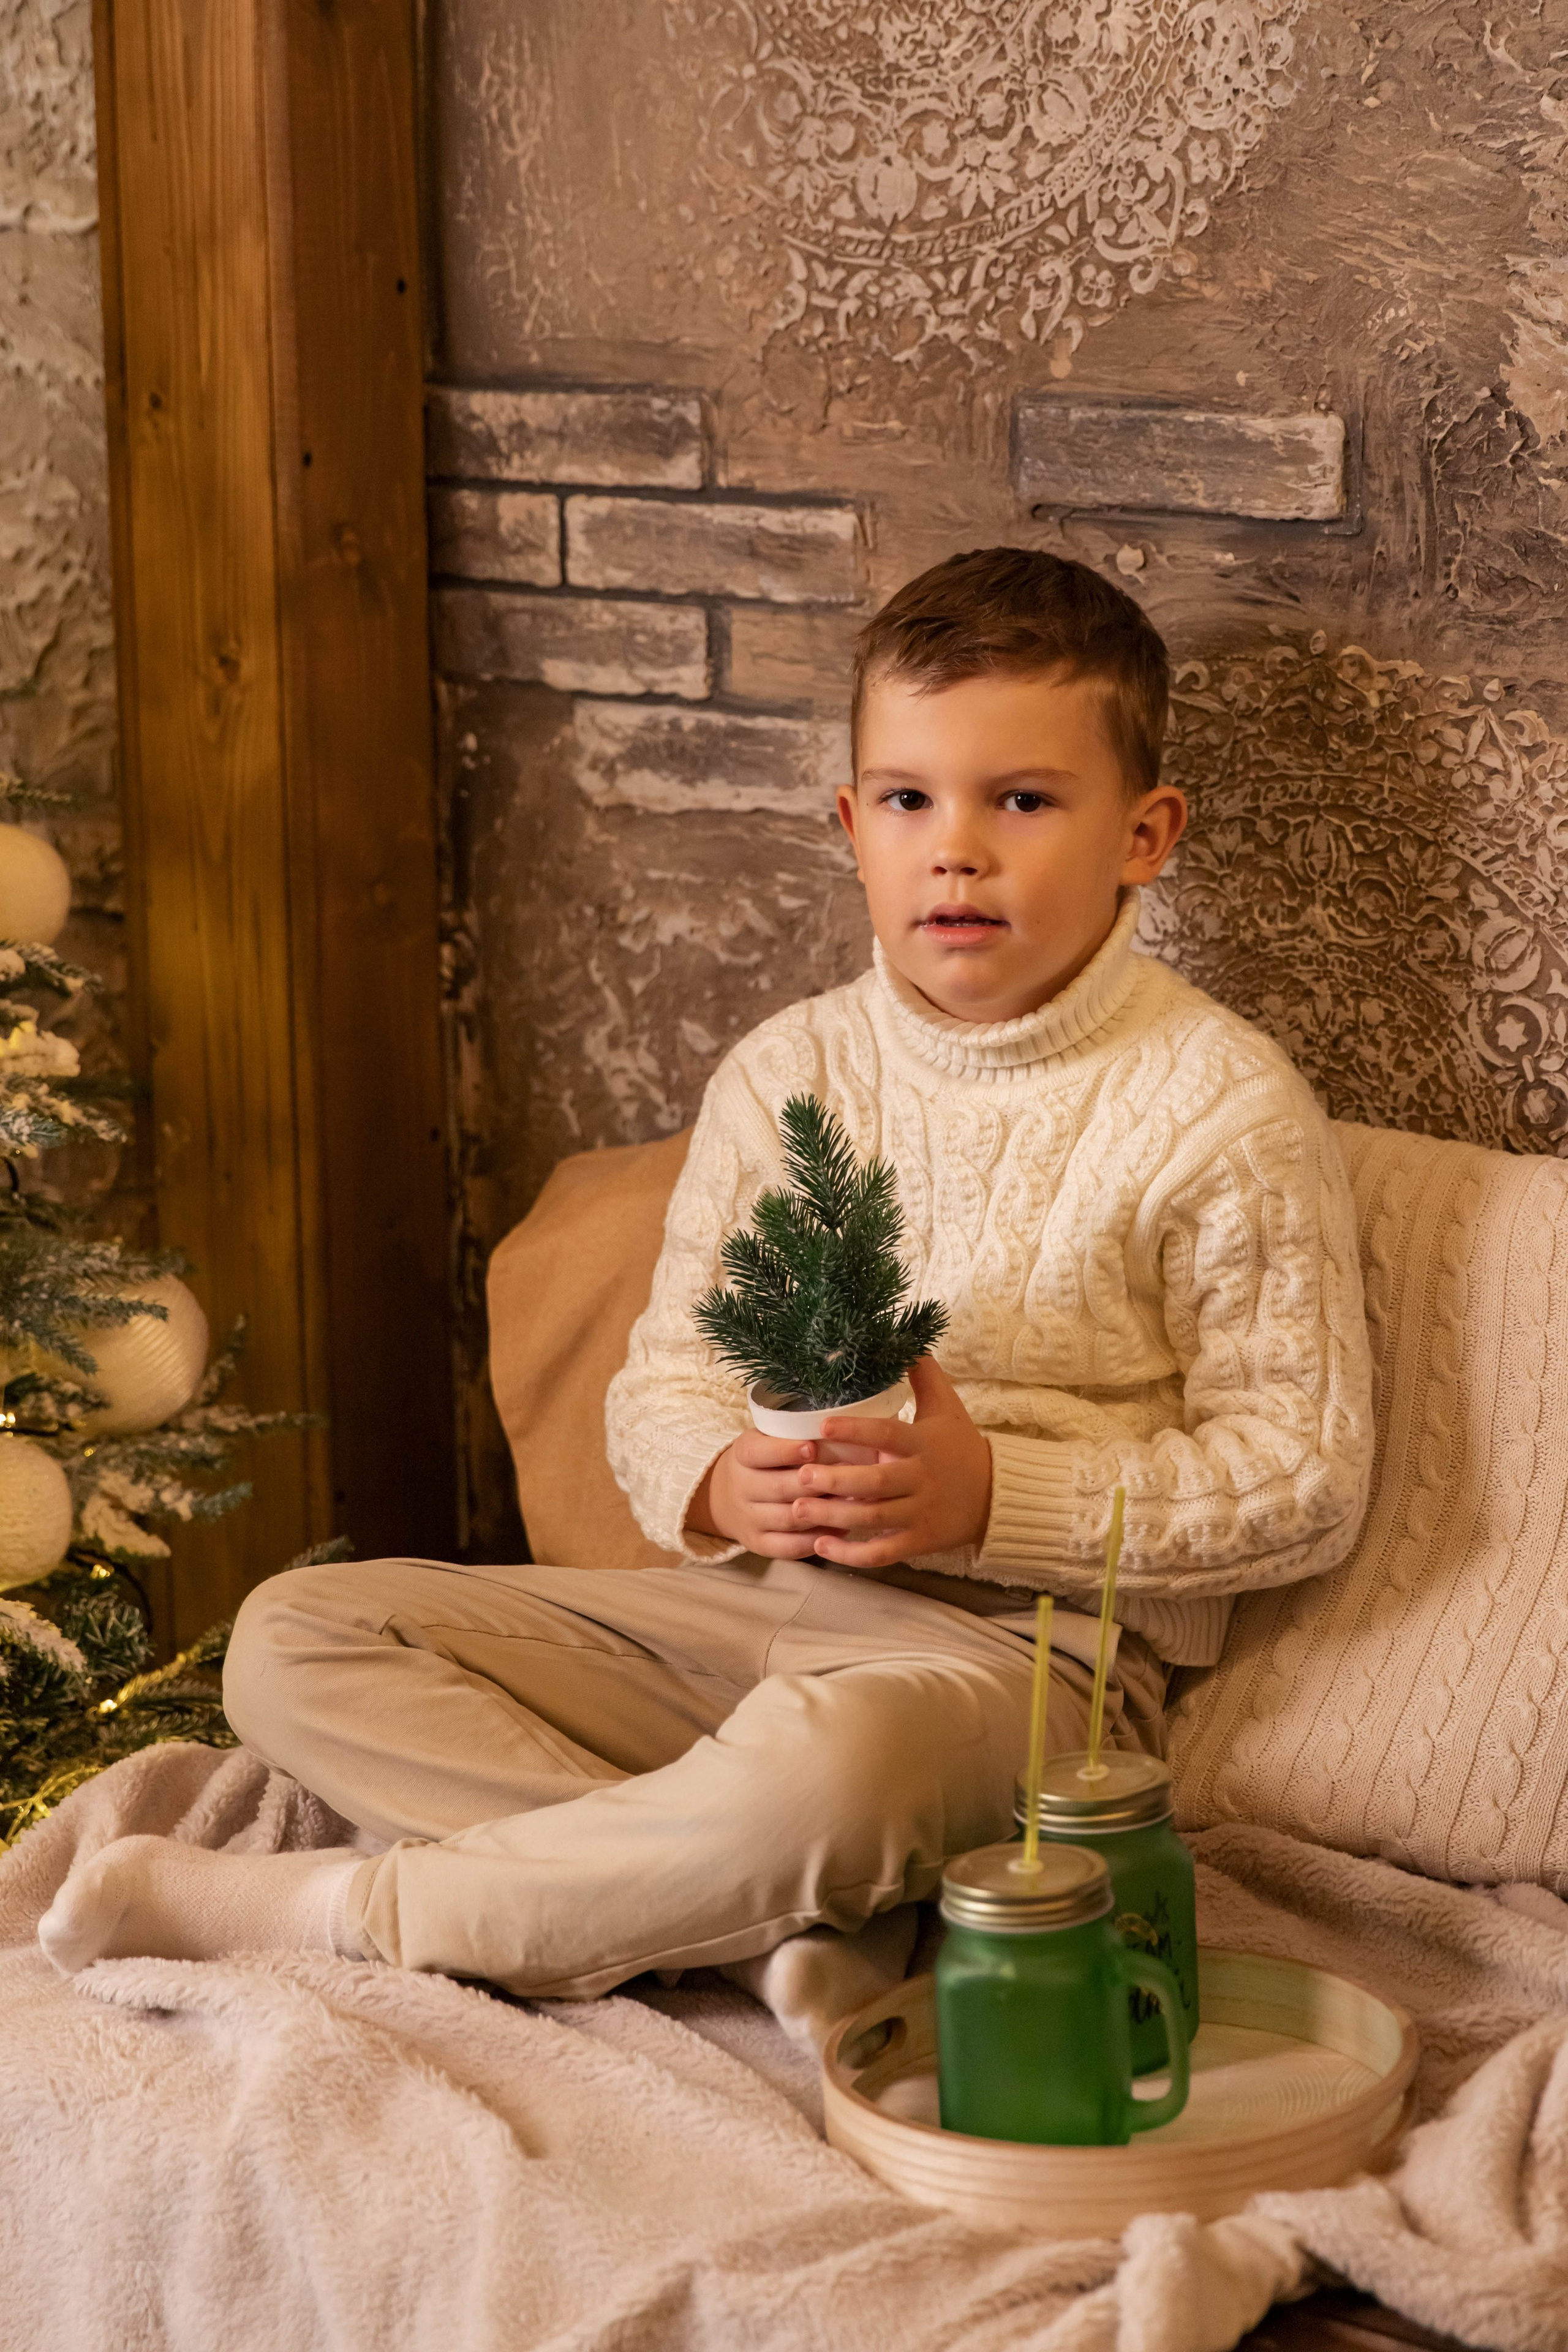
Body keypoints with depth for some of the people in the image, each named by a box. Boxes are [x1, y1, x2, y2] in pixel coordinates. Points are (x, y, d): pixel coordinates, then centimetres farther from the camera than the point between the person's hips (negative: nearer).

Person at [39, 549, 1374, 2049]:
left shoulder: (1220, 1112, -6)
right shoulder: (784, 1075, 9)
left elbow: (1303, 1480, -7)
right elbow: (662, 1378, 13)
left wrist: (993, 1498, -18)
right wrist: (720, 1485, -12)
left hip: (1023, 1636, -6)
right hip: (744, 1596, 6)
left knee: (819, 1765, -42)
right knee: (292, 1641, -8)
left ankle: (356, 1907, -17)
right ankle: (797, 1938, -25)